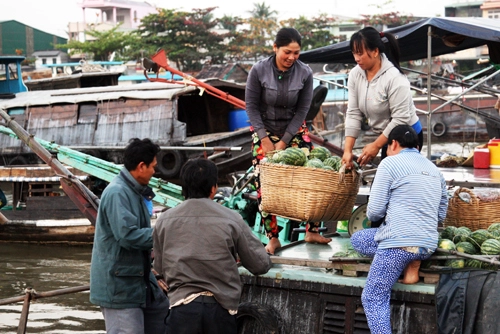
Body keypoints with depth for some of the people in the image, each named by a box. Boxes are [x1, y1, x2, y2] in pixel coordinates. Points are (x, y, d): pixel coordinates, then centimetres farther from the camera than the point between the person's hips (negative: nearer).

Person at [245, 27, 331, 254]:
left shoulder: (304, 73, -13)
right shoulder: (259, 70, -17)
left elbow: (302, 110, -9)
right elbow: (251, 106, -10)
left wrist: (284, 142, -13)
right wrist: (265, 139, -14)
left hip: (294, 131, 1)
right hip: (263, 131, -1)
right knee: (264, 184, -6)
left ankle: (312, 231, 7)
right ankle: (273, 238, 4)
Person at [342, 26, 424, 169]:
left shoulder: (394, 78, -23)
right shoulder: (355, 75, -2)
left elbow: (400, 119, -23)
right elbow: (353, 114, -1)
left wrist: (376, 146, -21)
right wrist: (347, 150, -9)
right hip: (386, 137, 7)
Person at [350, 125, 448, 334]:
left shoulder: (390, 162, -2)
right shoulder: (434, 169, 20)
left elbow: (374, 211, -5)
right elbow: (441, 215, 23)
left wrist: (372, 216, 18)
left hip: (400, 241, -8)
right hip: (429, 244, 8)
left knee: (372, 298, 2)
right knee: (357, 239, 26)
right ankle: (412, 266, 8)